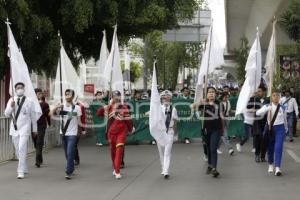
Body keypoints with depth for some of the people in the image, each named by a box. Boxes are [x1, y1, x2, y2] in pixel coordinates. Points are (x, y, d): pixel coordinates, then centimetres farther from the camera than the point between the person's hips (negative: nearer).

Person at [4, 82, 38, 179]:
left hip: (24, 128, -4)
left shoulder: (29, 102, -2)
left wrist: (34, 129, 10)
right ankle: (24, 168, 29)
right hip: (14, 128, 4)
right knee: (18, 150, 12)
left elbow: (33, 116, 5)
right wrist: (11, 106, -15)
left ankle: (21, 172, -16)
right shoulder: (11, 100, 7)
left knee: (22, 149, -17)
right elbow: (6, 114, 4)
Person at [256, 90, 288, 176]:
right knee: (270, 147, 12)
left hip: (280, 128, 0)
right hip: (270, 128, 1)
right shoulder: (267, 106, -3)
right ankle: (271, 165, 33)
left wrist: (286, 128, 30)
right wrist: (267, 109, -34)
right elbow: (258, 113, -19)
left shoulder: (282, 108, 2)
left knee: (278, 147, -12)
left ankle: (277, 168, -14)